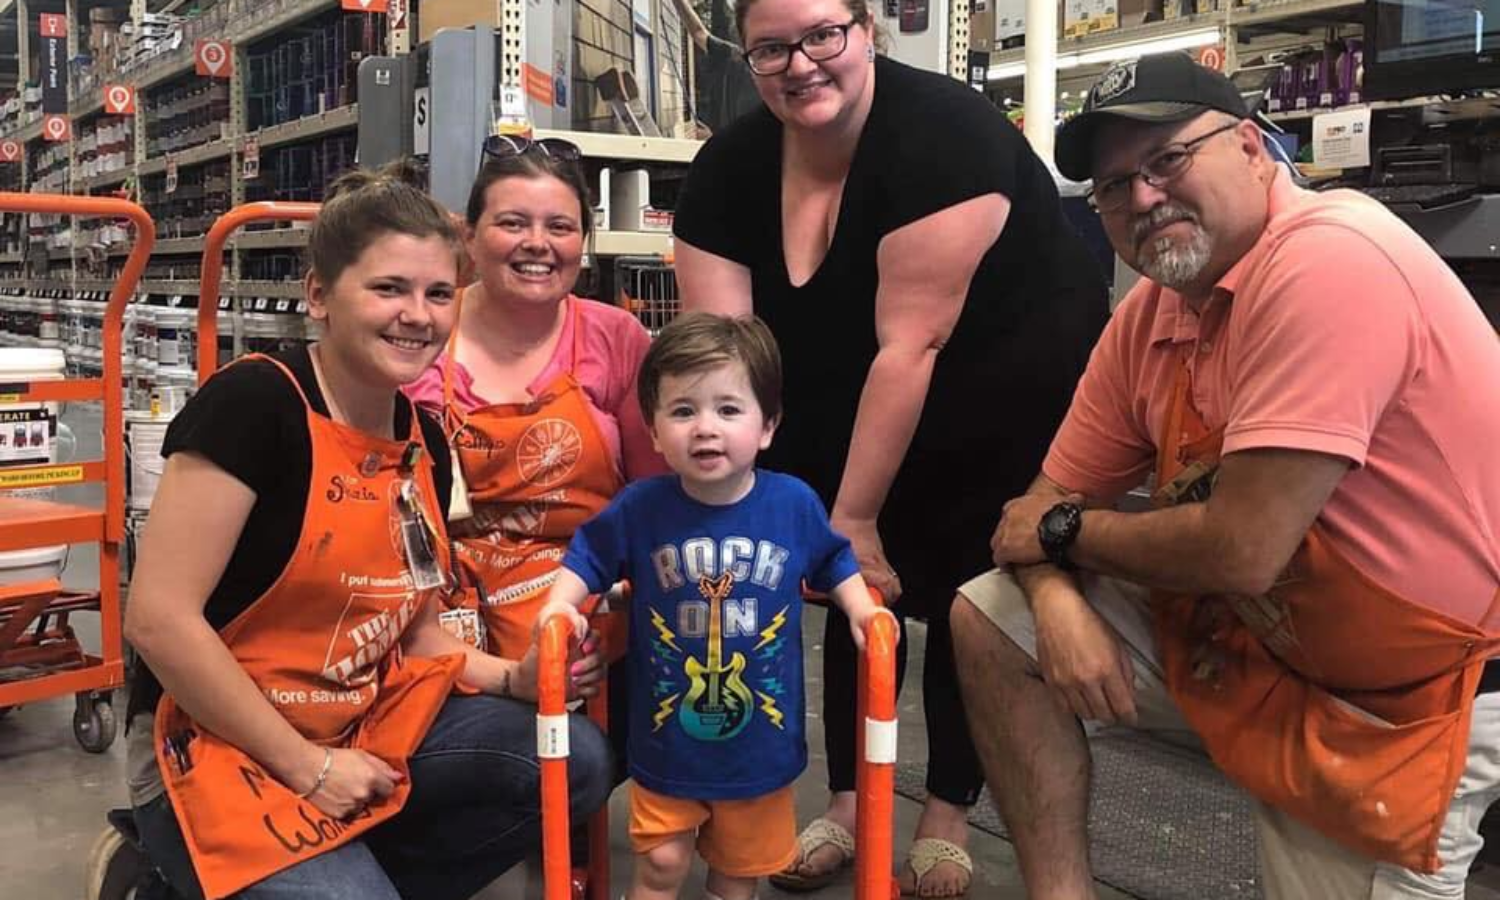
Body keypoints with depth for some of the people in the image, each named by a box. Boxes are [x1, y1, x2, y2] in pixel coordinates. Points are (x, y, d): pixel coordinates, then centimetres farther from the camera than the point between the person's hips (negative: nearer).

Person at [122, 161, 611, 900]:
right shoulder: (253, 402, -18)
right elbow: (158, 619, -21)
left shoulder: (424, 445, 3)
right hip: (219, 752, -7)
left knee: (572, 762, -6)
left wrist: (515, 677, -7)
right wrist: (305, 764, -17)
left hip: (366, 729, 7)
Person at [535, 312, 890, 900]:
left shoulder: (794, 504, -11)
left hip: (761, 739, 1)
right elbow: (588, 557, 1)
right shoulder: (640, 509, -14)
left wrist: (861, 609, -7)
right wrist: (560, 605, -16)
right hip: (666, 739, -1)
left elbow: (832, 561, 7)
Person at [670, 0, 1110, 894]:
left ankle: (949, 818, 20)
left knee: (967, 594, 2)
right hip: (854, 403, 5)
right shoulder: (728, 169, -12)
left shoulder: (940, 131, -29)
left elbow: (911, 344, -32)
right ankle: (850, 802, 22)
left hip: (1010, 389, -4)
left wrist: (853, 514, -29)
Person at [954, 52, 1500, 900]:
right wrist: (1058, 600, -18)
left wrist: (1064, 532, -13)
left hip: (1403, 698, -7)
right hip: (1242, 639, 7)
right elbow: (1052, 500, 5)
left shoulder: (1328, 259, -26)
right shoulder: (1148, 316, -1)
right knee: (989, 620, 0)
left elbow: (1242, 550, -31)